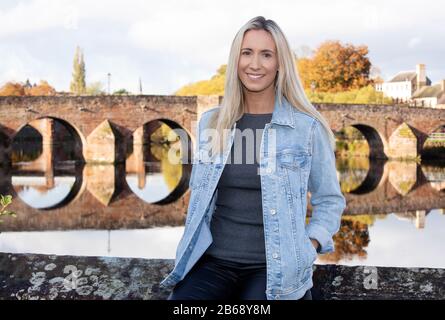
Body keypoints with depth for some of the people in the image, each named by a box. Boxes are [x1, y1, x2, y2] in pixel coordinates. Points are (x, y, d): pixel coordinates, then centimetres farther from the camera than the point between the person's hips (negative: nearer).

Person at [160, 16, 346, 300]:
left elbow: (329, 200, 6)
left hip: (275, 268, -2)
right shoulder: (211, 122, 9)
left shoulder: (308, 127, -2)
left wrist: (307, 248, -6)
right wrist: (193, 243, 10)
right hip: (213, 261, 2)